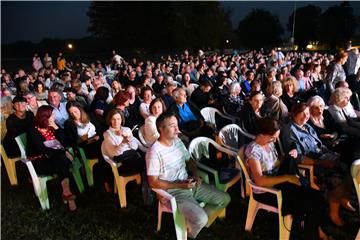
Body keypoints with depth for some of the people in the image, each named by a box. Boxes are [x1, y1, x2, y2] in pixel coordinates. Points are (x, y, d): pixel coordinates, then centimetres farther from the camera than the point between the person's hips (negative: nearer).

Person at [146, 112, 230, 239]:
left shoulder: (178, 141, 4)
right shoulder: (155, 152, -20)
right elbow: (153, 182, -18)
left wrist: (196, 175, -3)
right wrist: (180, 185, -20)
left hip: (190, 184, 8)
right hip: (173, 191, -8)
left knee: (224, 199, 5)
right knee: (200, 219, -27)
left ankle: (195, 220, 17)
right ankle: (188, 233, 9)